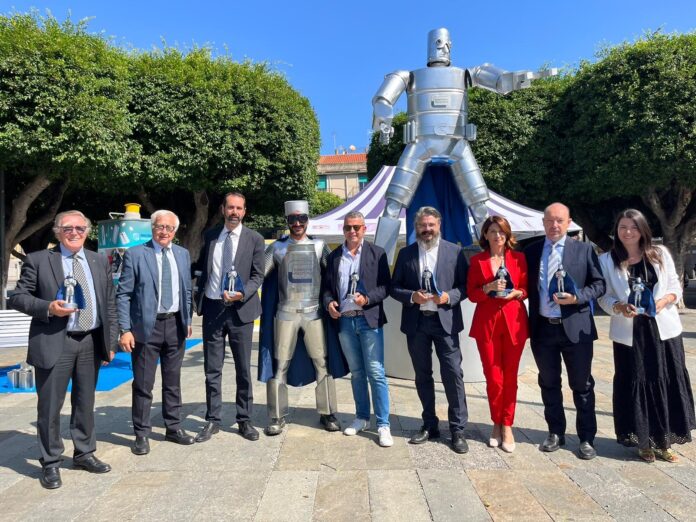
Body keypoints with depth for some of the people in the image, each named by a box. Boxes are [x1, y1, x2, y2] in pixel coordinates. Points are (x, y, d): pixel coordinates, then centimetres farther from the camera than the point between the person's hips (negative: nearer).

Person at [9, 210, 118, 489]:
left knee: (85, 402, 15)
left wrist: (111, 341, 6)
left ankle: (84, 454, 31)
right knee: (50, 405, 5)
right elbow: (17, 297, -3)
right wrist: (48, 308, -20)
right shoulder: (38, 260, -1)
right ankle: (50, 463, 21)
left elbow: (109, 304, 9)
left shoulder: (100, 261, 9)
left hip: (91, 342, 4)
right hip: (54, 343, -3)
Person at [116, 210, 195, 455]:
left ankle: (173, 428, 28)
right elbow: (123, 295, -6)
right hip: (146, 326, -4)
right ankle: (142, 434, 19)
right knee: (143, 384, 4)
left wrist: (188, 320, 11)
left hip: (175, 325, 4)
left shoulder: (183, 254, 8)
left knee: (173, 381, 14)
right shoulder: (135, 254, -5)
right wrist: (124, 330, -11)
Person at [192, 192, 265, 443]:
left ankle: (244, 420, 21)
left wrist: (242, 294, -19)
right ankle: (213, 420, 23)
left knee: (243, 369, 7)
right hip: (212, 309, 2)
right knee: (212, 369, 9)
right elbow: (201, 268, 17)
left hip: (240, 310, -2)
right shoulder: (209, 236, 8)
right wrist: (198, 296, 7)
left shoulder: (254, 239, -1)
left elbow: (257, 275, -3)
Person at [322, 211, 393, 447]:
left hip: (369, 320, -3)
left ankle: (383, 425, 5)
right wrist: (328, 302, -7)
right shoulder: (334, 256, 11)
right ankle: (362, 418, 27)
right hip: (344, 321, 4)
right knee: (356, 373, 14)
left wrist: (368, 299, -18)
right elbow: (327, 286, 13)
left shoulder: (377, 253, 1)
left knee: (376, 373, -4)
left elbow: (386, 285, -3)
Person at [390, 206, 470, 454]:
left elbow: (465, 285, 2)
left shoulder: (454, 251, 2)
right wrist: (411, 296, -12)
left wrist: (449, 297, -16)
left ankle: (458, 429, 12)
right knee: (422, 376, 12)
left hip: (445, 321, -2)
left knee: (453, 375, -2)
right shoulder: (406, 254, 6)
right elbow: (394, 287, 6)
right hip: (416, 322, 2)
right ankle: (429, 425, 27)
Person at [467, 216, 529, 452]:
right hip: (487, 322, 0)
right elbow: (471, 293, 3)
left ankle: (507, 426, 18)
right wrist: (488, 288, -15)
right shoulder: (477, 260, 5)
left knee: (510, 376, 5)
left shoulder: (518, 258, 6)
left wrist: (517, 293, -11)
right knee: (493, 377, 2)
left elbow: (527, 288, 9)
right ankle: (497, 424, 21)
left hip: (514, 321, 1)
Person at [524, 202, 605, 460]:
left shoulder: (584, 250, 0)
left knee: (582, 385, 7)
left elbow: (599, 284, 1)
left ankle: (586, 438, 23)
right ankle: (556, 433, 30)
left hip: (575, 328, -2)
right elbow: (526, 286, 9)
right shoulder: (531, 251, 6)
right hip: (542, 328, 2)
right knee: (549, 383, 14)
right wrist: (529, 319, -1)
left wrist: (577, 297, -17)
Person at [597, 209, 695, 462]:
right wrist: (620, 307, -19)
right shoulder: (607, 260, 1)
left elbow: (675, 287, 6)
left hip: (663, 329, 2)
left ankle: (664, 441, 21)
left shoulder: (660, 254, 5)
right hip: (629, 333, -1)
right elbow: (604, 297, 0)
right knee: (635, 384, 3)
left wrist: (664, 301, -13)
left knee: (667, 383, 5)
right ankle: (643, 442, 18)